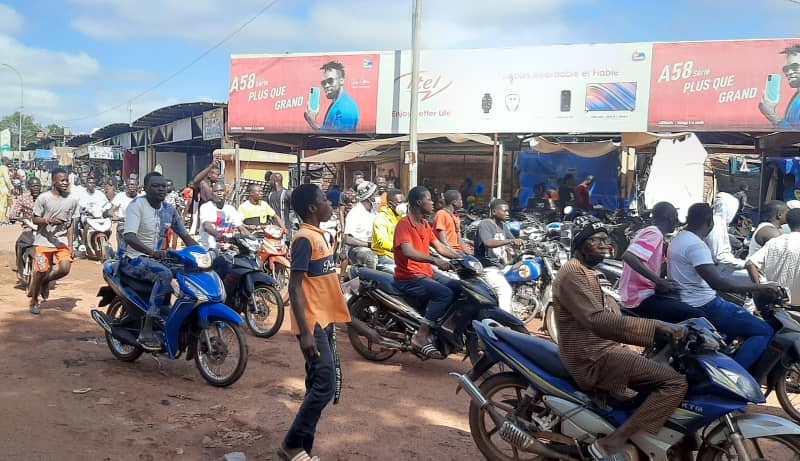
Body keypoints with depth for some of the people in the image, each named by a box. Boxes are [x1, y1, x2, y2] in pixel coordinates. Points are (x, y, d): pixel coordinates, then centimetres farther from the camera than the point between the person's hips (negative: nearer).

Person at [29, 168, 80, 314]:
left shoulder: (72, 200, 3)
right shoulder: (43, 198, -7)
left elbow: (70, 224, 8)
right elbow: (35, 220, -3)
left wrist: (70, 244, 3)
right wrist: (49, 221, -23)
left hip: (62, 241, 3)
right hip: (44, 241, -3)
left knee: (65, 268, -13)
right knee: (41, 271, 0)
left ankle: (46, 281, 20)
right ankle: (34, 301, 22)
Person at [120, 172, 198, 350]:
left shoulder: (169, 209, 8)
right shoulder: (136, 205, -13)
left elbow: (185, 236, 14)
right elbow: (129, 237, -27)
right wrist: (152, 252, -43)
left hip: (156, 259, 7)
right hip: (132, 258, -7)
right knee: (165, 274, -34)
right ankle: (146, 332, -32)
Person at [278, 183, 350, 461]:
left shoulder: (318, 235, 13)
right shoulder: (305, 238, -15)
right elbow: (295, 286, -19)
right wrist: (305, 332, -24)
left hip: (325, 320, 10)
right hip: (313, 324, -9)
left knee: (320, 385, 11)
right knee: (325, 385, -10)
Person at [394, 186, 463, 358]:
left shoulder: (425, 225, 14)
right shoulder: (404, 224, -15)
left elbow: (439, 246, 15)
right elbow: (408, 251, -31)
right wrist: (435, 260, -42)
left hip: (427, 273, 9)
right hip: (409, 277, -9)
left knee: (459, 288, 1)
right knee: (444, 293, -26)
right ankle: (421, 337, -22)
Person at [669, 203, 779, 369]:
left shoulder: (679, 238, 9)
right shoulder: (695, 244, -22)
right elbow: (717, 281, -32)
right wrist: (759, 288, -27)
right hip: (704, 306, -10)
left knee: (743, 314, 30)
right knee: (764, 332, -8)